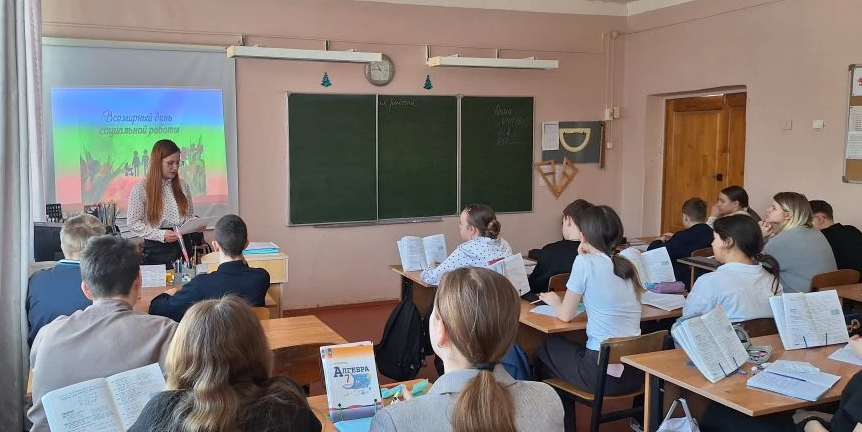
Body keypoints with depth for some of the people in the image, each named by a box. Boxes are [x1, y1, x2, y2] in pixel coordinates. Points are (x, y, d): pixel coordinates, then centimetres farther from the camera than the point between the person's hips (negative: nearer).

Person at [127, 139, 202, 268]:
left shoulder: (183, 186, 9)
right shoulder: (140, 189, -5)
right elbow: (133, 224, -7)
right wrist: (161, 235, -18)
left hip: (183, 246, 4)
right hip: (157, 250, -4)